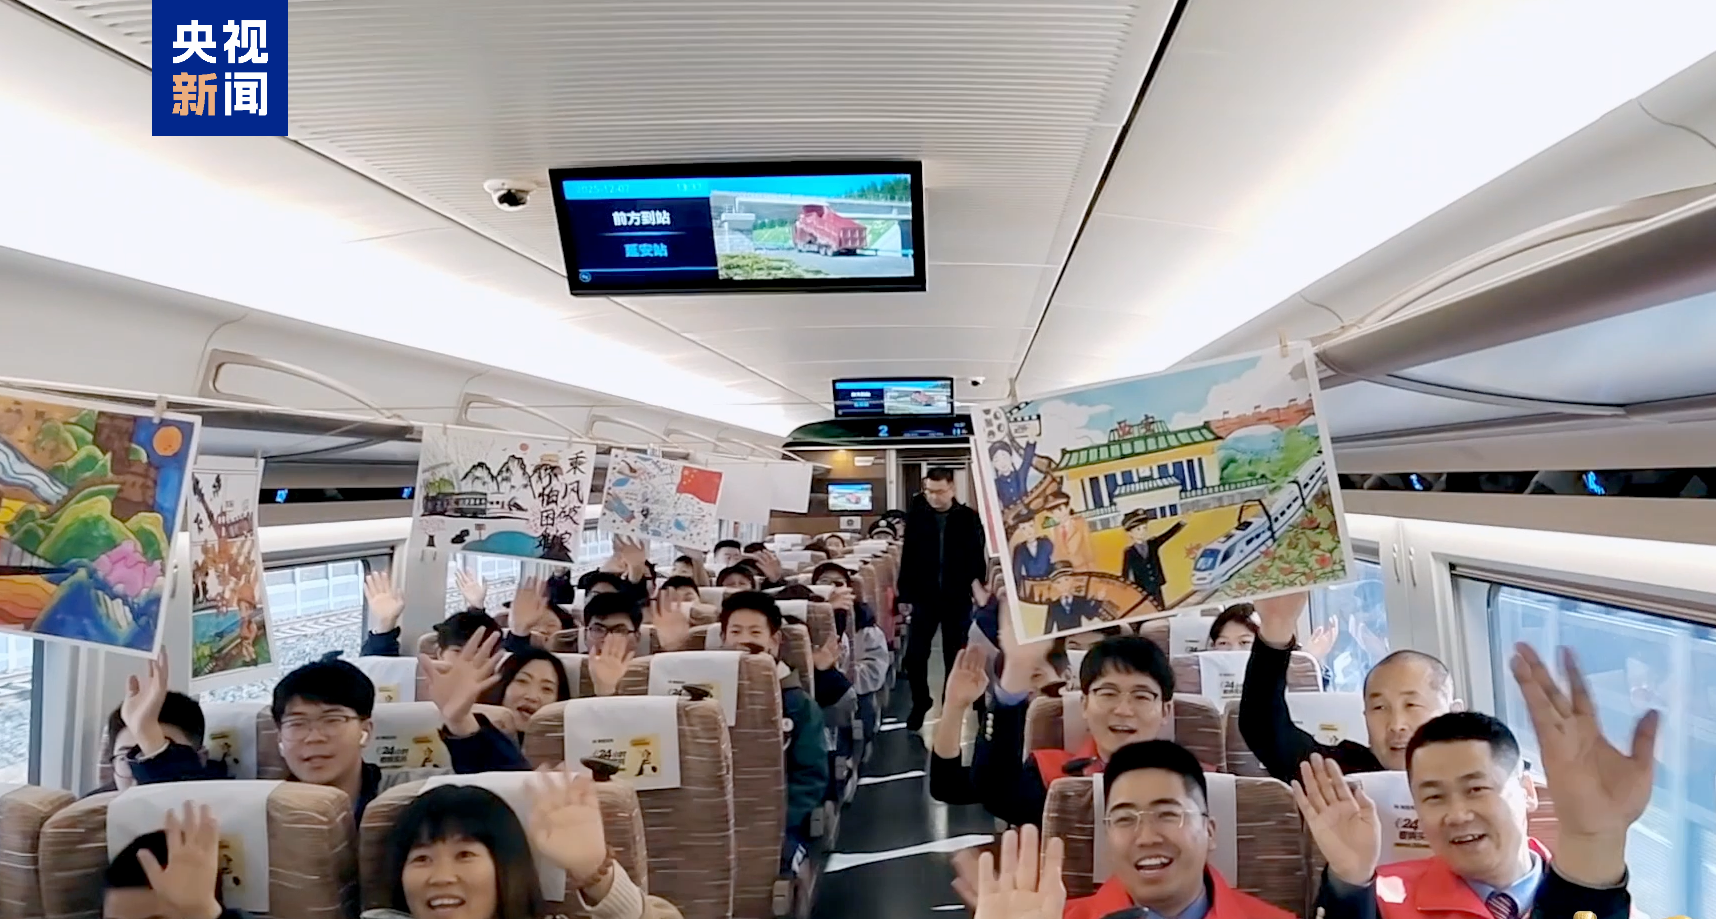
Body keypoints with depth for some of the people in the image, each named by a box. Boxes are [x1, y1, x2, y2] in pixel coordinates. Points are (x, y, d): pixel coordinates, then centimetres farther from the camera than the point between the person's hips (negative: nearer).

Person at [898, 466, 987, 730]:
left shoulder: (968, 518, -3)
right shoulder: (916, 516, 0)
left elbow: (976, 558, 0)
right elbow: (907, 557, 3)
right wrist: (904, 595, 3)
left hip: (957, 598, -1)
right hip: (924, 597, 1)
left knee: (955, 656, 9)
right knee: (914, 655, 1)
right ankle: (921, 701, 24)